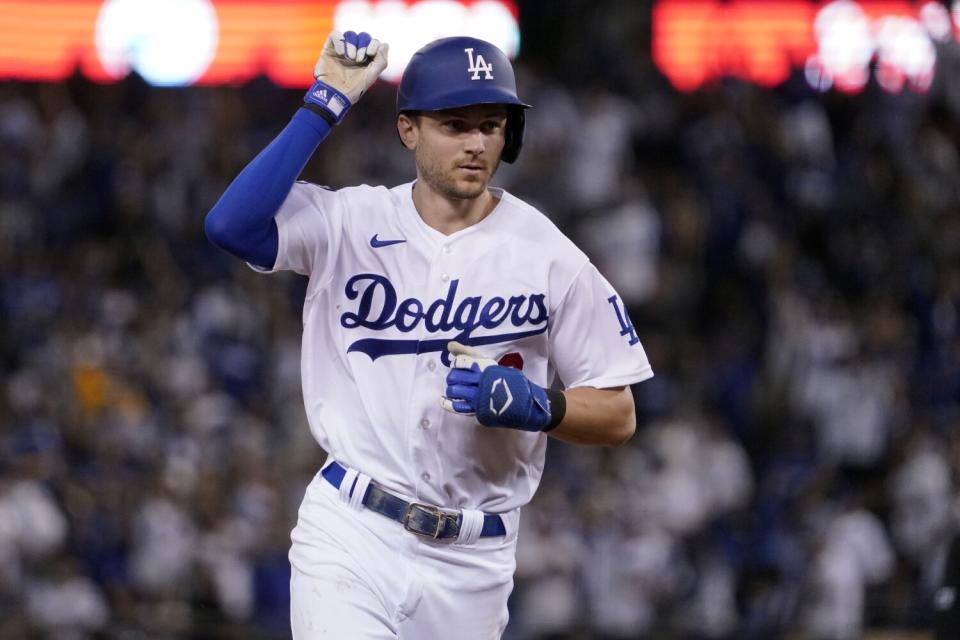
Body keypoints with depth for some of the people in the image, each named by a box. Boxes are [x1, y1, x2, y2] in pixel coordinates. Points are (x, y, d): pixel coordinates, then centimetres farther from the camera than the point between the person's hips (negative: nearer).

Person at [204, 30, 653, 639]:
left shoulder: (550, 256, -1)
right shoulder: (348, 223, -2)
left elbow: (618, 416, 2)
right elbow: (232, 224, -21)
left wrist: (535, 405, -18)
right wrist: (324, 107, -17)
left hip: (472, 563, 2)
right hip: (350, 538, -2)